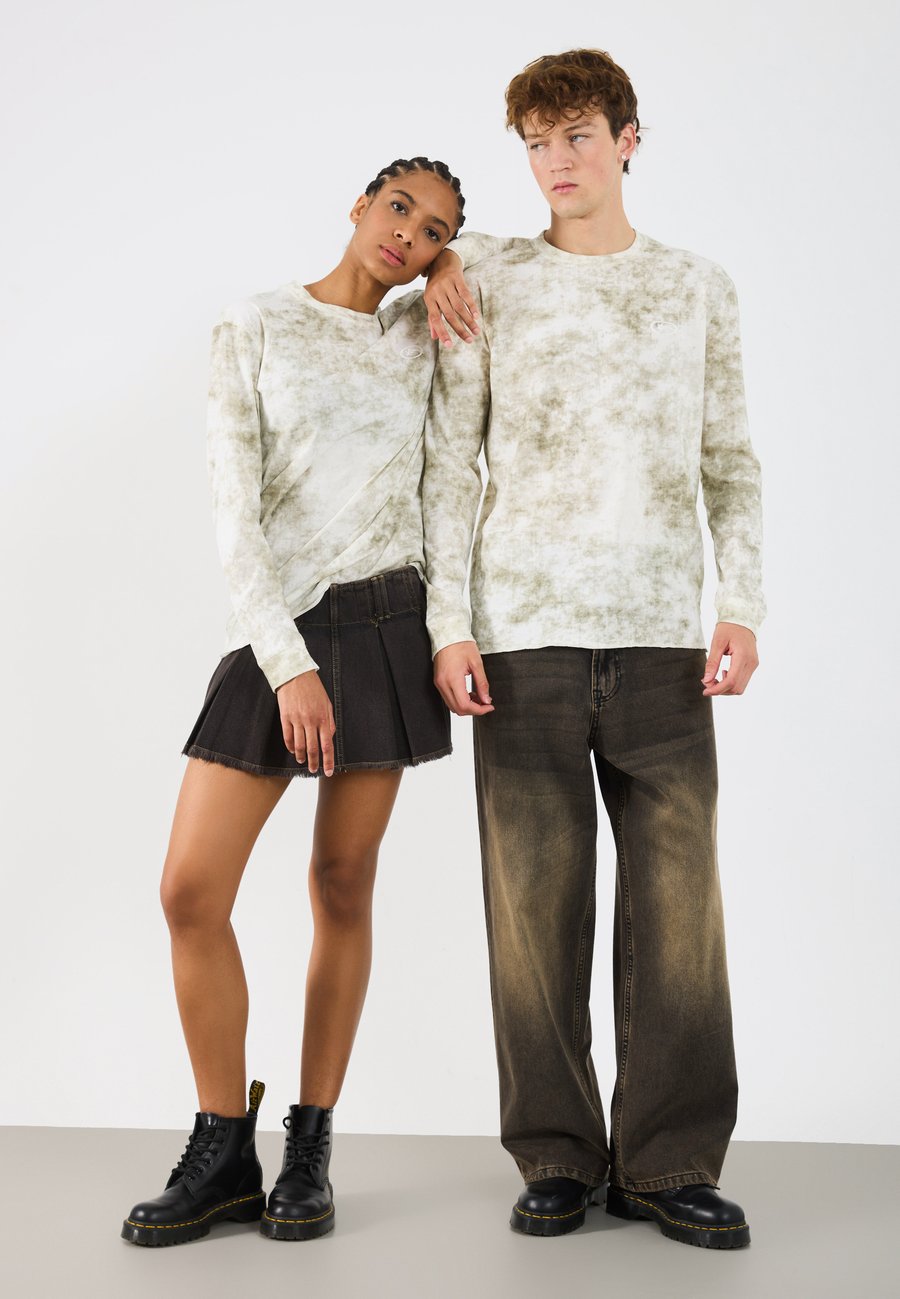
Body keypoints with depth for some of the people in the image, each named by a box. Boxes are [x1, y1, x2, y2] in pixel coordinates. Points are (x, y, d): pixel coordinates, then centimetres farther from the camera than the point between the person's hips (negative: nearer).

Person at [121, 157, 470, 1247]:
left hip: (386, 624, 2)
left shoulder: (422, 334, 11)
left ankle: (310, 1148, 14)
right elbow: (235, 510, -6)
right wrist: (288, 665, -15)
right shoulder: (253, 329, 2)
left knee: (342, 883, 3)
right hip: (274, 626, -1)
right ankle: (223, 1149, 7)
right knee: (191, 887, -9)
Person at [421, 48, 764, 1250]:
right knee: (536, 899, 0)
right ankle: (558, 1159, 11)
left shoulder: (701, 290, 14)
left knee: (676, 896, -3)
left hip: (662, 635, 1)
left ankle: (669, 1162, 8)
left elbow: (731, 465, 13)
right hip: (523, 634, -1)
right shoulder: (491, 286, 10)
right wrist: (448, 623, -1)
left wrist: (742, 605, -1)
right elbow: (451, 465, 9)